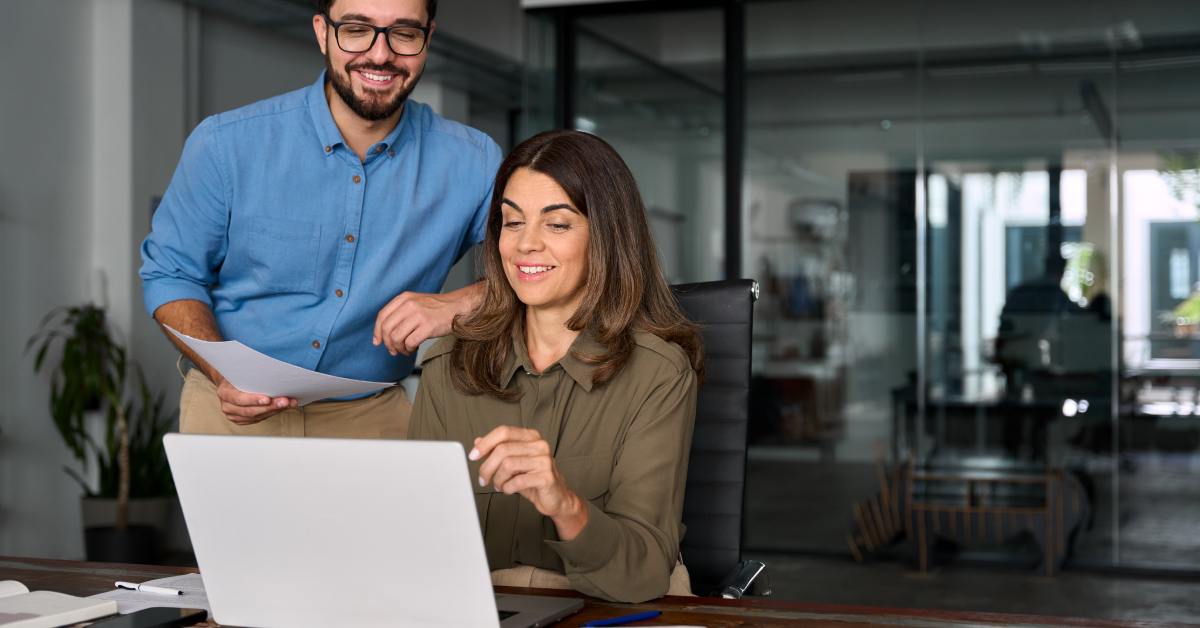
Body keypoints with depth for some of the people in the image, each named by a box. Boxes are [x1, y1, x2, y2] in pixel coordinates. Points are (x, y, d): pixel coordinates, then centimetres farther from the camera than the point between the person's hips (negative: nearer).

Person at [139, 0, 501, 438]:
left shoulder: (470, 162, -5)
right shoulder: (226, 145, -7)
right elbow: (170, 272, 2)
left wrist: (461, 303, -19)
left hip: (374, 417, 1)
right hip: (233, 409, -1)